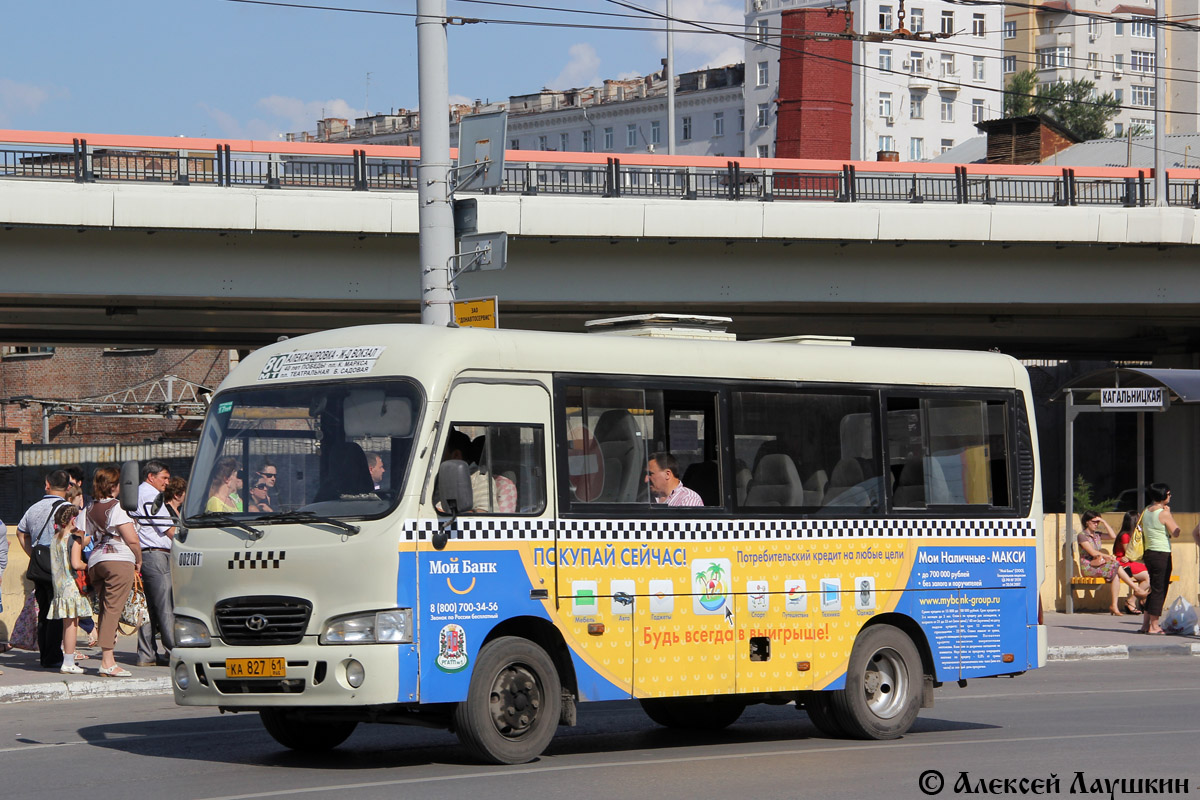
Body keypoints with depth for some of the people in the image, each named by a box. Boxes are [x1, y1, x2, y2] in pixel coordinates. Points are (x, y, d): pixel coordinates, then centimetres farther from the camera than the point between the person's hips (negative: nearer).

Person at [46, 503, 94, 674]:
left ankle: (68, 660, 17)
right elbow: (76, 563, -20)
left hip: (59, 586, 8)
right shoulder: (75, 538, -12)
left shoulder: (56, 537, 11)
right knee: (72, 622, -6)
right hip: (72, 585, -8)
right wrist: (88, 567, -4)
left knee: (67, 623, 14)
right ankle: (68, 662, -7)